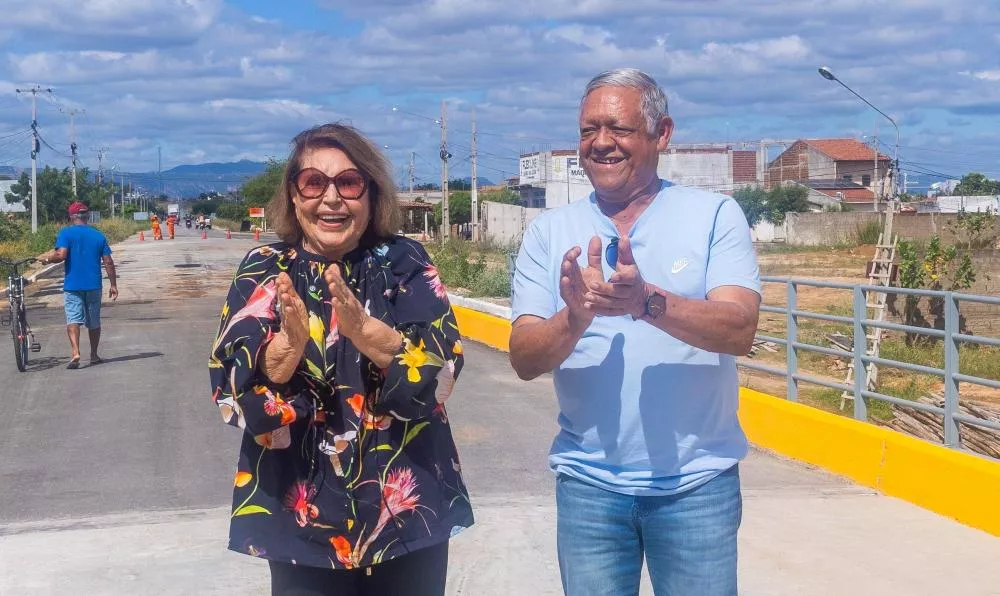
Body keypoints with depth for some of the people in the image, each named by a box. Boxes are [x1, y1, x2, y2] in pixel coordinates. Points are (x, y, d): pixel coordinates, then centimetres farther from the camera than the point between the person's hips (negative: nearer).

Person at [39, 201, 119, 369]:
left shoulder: (66, 233, -4)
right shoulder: (98, 235, 7)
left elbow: (61, 255, -17)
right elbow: (108, 262, 3)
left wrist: (45, 257, 2)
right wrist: (113, 285, 8)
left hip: (72, 285, -3)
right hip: (94, 285, 3)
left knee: (73, 318, -6)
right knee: (94, 321, 13)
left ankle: (75, 352, -26)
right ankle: (94, 355, 22)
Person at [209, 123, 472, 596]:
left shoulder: (405, 263, -2)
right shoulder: (264, 271, -1)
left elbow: (442, 369, -13)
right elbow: (232, 391, -10)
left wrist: (362, 329, -28)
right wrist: (289, 344, -28)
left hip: (409, 511, 0)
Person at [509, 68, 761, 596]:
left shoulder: (715, 215, -3)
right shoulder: (550, 232, 2)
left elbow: (739, 331, -15)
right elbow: (525, 360, -5)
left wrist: (648, 302, -32)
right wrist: (576, 316, -26)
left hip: (698, 481, -1)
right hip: (588, 483, 2)